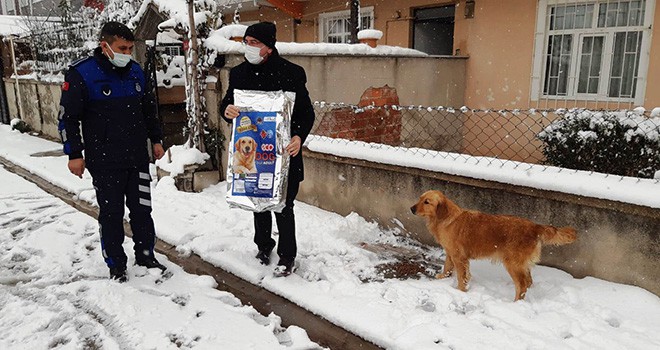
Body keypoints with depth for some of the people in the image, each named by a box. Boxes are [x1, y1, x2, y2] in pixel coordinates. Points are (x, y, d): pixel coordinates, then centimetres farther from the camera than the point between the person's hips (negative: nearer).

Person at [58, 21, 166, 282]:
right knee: (111, 213, 6)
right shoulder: (81, 73, -9)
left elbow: (149, 108, 18)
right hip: (104, 162, -4)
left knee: (142, 209, 9)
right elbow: (67, 116, -6)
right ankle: (116, 265, 21)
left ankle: (145, 255, 27)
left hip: (138, 158, 4)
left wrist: (156, 140, 18)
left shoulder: (135, 71, 7)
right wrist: (74, 154, -7)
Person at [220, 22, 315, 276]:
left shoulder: (291, 73, -8)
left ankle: (287, 257, 19)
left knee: (283, 206, 3)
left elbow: (307, 112, -5)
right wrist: (226, 110, -14)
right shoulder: (239, 73, 5)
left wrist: (299, 136, -22)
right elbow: (227, 104, 10)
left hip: (283, 152, -4)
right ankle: (263, 247, 37)